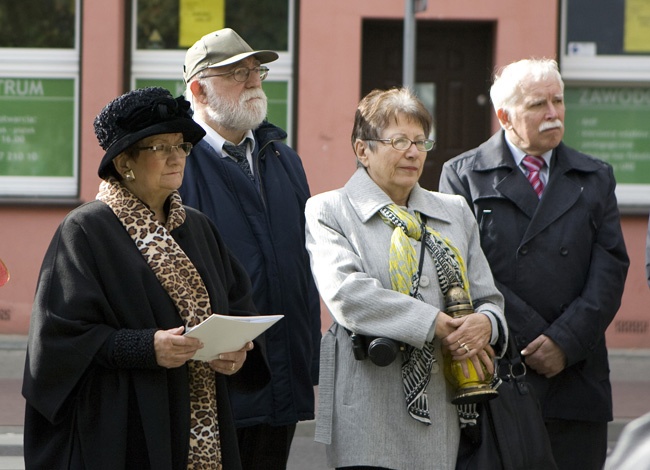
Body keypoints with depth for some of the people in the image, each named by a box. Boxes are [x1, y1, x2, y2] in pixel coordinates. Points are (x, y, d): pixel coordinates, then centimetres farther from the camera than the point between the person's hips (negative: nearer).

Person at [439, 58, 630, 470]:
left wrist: (565, 342, -9)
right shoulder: (463, 176, 5)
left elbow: (610, 270, 5)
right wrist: (533, 342, -10)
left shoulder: (595, 179, 15)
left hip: (576, 379, 3)